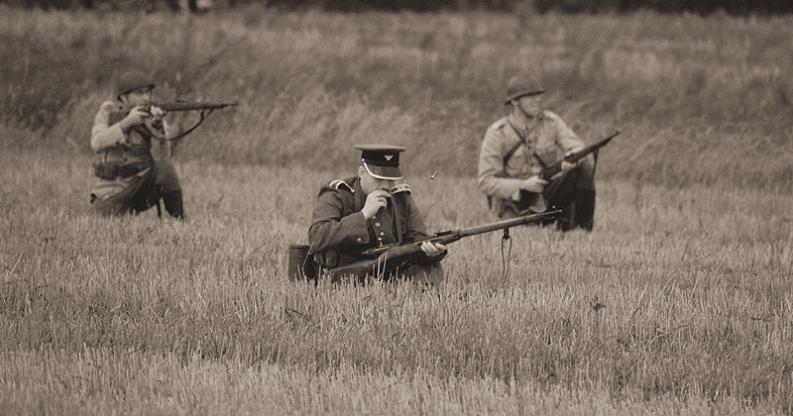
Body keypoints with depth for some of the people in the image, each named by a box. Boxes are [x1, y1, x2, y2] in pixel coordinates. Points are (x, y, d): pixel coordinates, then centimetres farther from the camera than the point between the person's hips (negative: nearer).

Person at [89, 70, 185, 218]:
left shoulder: (152, 116, -2)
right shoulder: (108, 112, -2)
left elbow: (164, 155, -14)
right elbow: (97, 144, -18)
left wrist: (158, 127, -31)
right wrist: (127, 122, -25)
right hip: (113, 194, -1)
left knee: (165, 168, -27)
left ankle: (179, 221, -15)